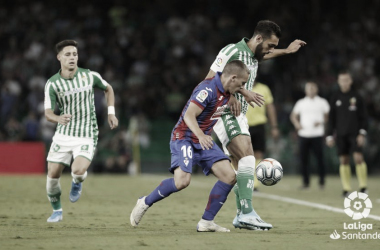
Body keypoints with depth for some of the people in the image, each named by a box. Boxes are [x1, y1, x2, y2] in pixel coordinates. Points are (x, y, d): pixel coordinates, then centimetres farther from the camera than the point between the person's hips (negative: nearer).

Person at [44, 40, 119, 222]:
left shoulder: (90, 76, -5)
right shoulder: (52, 84, -6)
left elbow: (108, 89, 16)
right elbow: (48, 113, -10)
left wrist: (111, 113, 7)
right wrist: (59, 118, -32)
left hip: (86, 136, -2)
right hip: (63, 135, 2)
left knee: (78, 170, -24)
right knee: (52, 175, -2)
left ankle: (77, 183, 16)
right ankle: (57, 210, 25)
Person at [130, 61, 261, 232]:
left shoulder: (226, 91, 5)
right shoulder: (208, 89, -22)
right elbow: (189, 116, -31)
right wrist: (201, 136, -45)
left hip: (204, 140, 9)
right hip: (184, 137, -9)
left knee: (229, 176, -7)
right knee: (182, 181, -27)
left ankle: (206, 222, 0)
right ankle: (145, 203, -3)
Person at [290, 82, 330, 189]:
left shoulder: (322, 102, 7)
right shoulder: (301, 103, 13)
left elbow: (328, 116, 7)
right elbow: (293, 115, 18)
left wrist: (321, 122, -11)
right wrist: (296, 124, -1)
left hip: (317, 135, -2)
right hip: (303, 135, 2)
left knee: (319, 158, -7)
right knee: (303, 158, 0)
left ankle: (322, 181, 3)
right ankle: (305, 181, 8)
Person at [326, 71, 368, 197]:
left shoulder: (356, 97, 2)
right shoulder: (335, 98, 8)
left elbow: (363, 117, 2)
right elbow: (331, 118, 12)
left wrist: (362, 133, -8)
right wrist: (329, 135, 6)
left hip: (355, 133, -2)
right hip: (341, 134, 2)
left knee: (358, 157, -14)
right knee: (343, 160, 1)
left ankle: (363, 187, -5)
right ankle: (346, 189, 5)